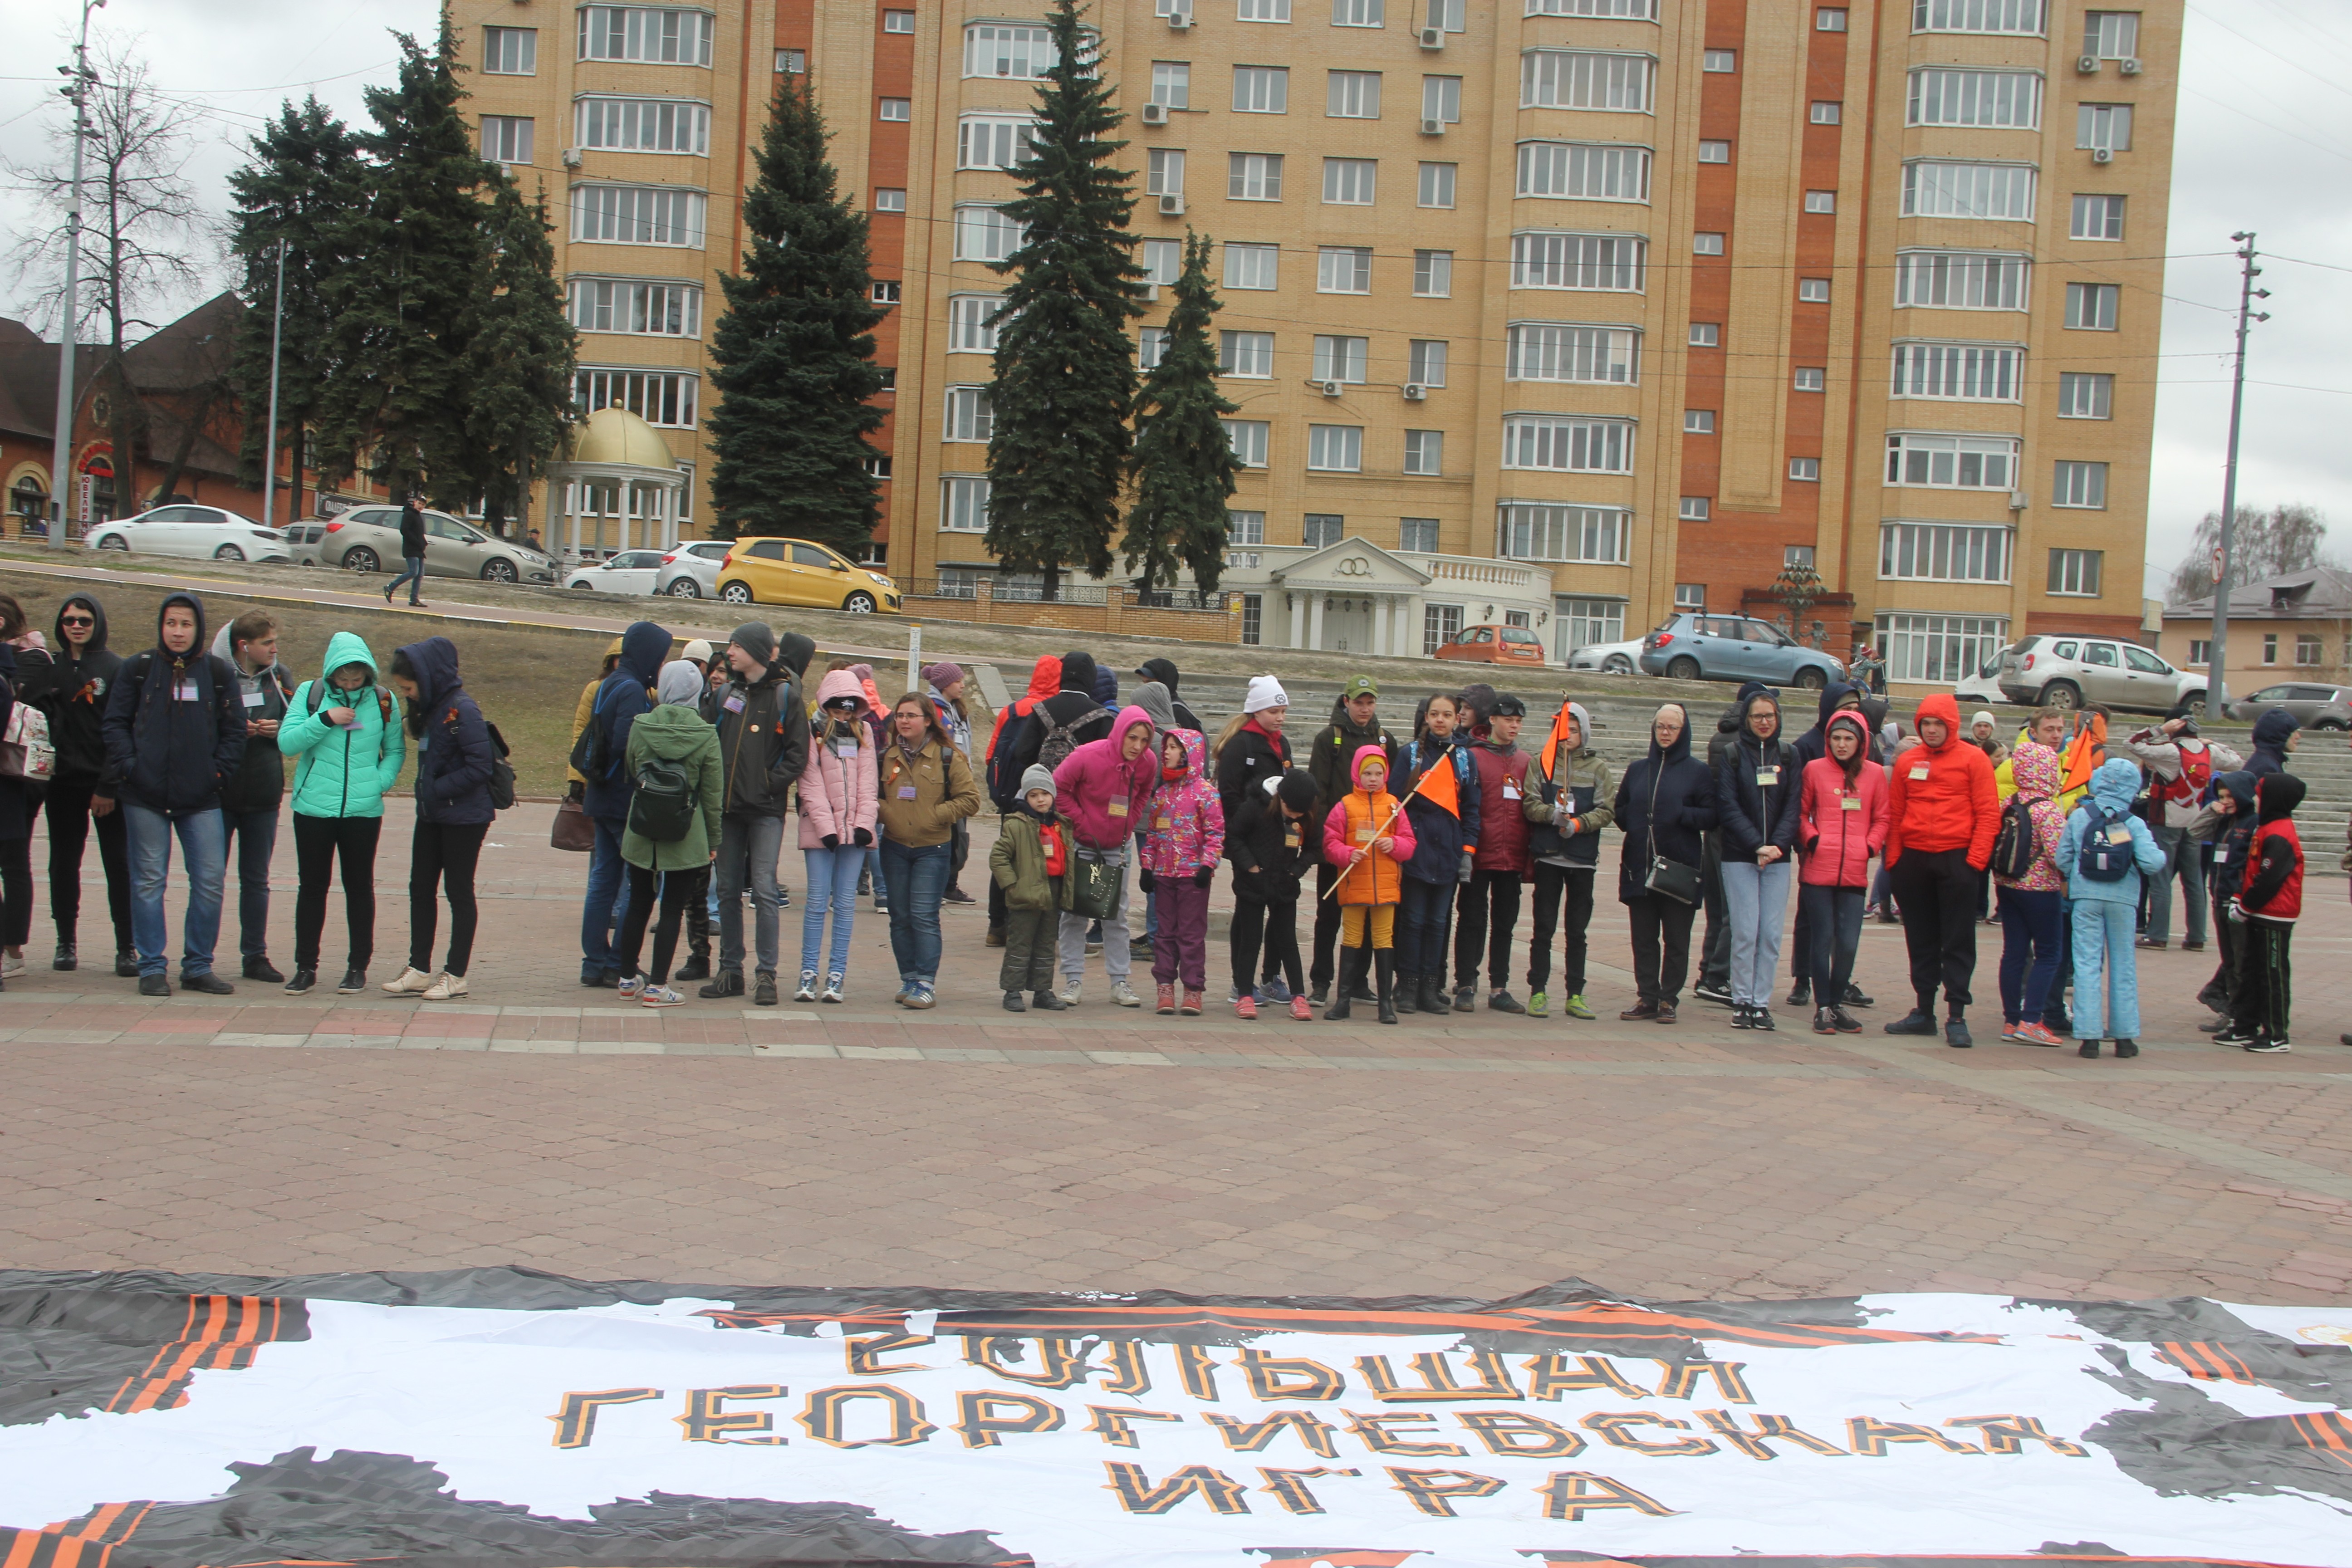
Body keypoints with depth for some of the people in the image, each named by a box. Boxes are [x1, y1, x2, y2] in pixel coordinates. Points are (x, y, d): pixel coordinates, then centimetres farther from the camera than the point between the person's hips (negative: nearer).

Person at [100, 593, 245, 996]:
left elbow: (234, 730, 9)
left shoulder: (219, 674, 6)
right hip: (145, 796, -1)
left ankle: (198, 966, 9)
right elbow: (116, 723, 4)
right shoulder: (137, 669, 3)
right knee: (149, 882, 1)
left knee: (210, 881, -2)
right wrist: (128, 768, -7)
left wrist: (220, 771, -2)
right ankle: (151, 967, 9)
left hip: (201, 798, 1)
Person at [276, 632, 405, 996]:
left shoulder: (383, 701, 2)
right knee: (312, 887, 7)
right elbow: (286, 742, -7)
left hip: (364, 811, 0)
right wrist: (325, 719, -18)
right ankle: (306, 966, 16)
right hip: (314, 809, 0)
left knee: (360, 887, 7)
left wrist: (380, 782, -6)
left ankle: (358, 966, 16)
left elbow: (395, 751, 10)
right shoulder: (309, 694, 0)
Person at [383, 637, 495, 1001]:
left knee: (458, 891, 1)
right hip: (431, 815, 9)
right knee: (421, 889, 11)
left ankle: (455, 975, 11)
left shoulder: (461, 711, -19)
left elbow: (479, 766, -23)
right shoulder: (431, 708, 8)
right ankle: (419, 970, 19)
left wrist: (437, 789, -19)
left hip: (463, 817, -9)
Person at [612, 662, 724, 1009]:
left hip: (641, 830, 3)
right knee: (673, 909, 4)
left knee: (638, 905, 15)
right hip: (686, 836, -3)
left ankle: (629, 979, 25)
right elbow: (713, 794, -4)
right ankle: (657, 986, 5)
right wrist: (713, 841, 4)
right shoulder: (706, 736, -9)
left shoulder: (640, 727, -3)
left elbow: (631, 772, 10)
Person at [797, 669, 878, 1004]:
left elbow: (867, 781, 7)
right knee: (818, 901, -4)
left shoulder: (863, 732, 12)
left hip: (855, 829, 3)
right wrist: (826, 827, -13)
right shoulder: (813, 732, 2)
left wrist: (865, 823, -6)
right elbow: (811, 785, -4)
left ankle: (837, 976, 2)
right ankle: (808, 975, -1)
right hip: (819, 829, -3)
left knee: (846, 903, 1)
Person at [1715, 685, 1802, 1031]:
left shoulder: (1788, 757, 9)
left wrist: (1777, 844, -13)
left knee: (1771, 934, -1)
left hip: (1777, 858, 2)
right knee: (1745, 932, -7)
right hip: (1739, 857, -2)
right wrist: (1757, 846, -15)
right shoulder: (1732, 756, 2)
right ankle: (1742, 1002, 3)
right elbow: (1728, 807, -5)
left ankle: (1762, 1003, 5)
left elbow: (1793, 807, 3)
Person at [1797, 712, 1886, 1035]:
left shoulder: (1875, 773, 7)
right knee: (1823, 940, 2)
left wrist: (1870, 846, -2)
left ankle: (1837, 1002, 18)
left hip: (1855, 872, 1)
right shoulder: (1814, 769, 3)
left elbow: (1882, 819, 12)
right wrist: (1811, 839, -7)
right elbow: (1801, 813, 9)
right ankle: (1823, 1008, 10)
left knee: (1848, 943, 0)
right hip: (1818, 870, -1)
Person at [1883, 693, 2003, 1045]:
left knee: (1958, 942, -2)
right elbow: (1895, 814, 10)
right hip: (1913, 858, 4)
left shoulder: (1973, 759, -1)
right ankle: (1924, 1012, 18)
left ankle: (1957, 1016, -1)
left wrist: (1976, 858, -12)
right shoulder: (1907, 762, 8)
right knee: (1921, 940, 11)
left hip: (1956, 859, -4)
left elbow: (1988, 814, -5)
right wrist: (1894, 860, 4)